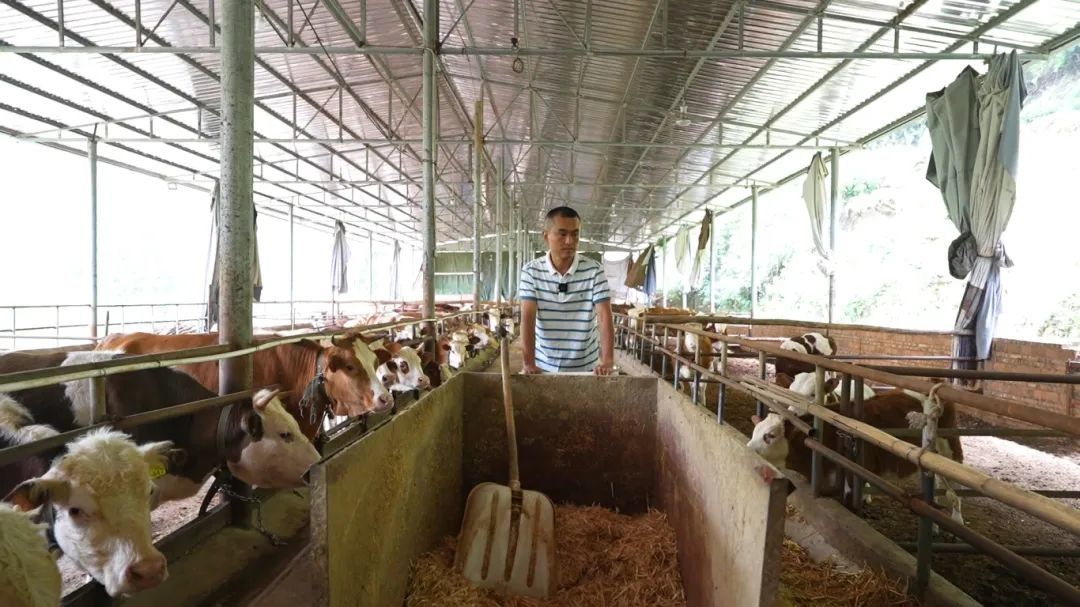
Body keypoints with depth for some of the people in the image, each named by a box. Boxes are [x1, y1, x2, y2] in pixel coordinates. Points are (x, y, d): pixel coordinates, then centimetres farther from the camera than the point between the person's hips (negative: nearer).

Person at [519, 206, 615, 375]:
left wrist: (607, 361, -24)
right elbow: (528, 318, -12)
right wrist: (529, 363, -22)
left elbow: (605, 317, -13)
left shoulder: (594, 270, -7)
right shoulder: (531, 271, -6)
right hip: (544, 366, 0)